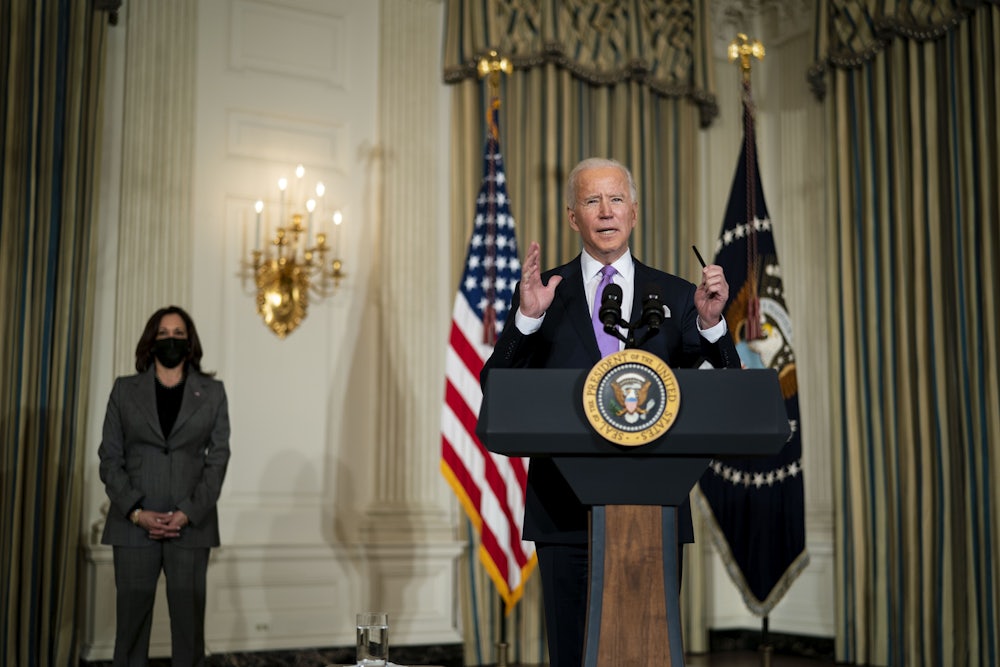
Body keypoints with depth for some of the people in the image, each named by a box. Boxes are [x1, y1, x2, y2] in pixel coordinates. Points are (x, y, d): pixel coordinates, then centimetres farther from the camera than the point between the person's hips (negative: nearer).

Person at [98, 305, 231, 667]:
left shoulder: (212, 392, 8)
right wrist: (136, 512, -8)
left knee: (189, 620, -1)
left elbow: (218, 458, 3)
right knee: (132, 617, 2)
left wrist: (187, 514, -9)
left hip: (191, 526, 0)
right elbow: (109, 457, 5)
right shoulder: (125, 390, 9)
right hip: (133, 525, 0)